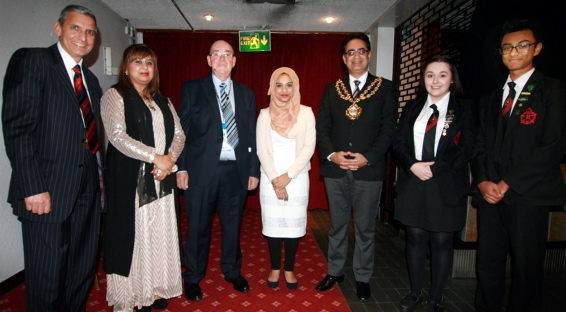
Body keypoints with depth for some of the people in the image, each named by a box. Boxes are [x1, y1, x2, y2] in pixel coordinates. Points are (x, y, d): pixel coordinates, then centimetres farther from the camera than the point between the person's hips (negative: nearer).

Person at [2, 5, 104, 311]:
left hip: (87, 192, 7)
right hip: (48, 192, -6)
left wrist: (99, 176, 9)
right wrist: (33, 188, -19)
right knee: (47, 279, 5)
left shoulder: (91, 79, 17)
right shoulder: (30, 60, -4)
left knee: (82, 274, 15)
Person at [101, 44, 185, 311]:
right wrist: (155, 157, -18)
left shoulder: (162, 101, 16)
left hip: (161, 179, 5)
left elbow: (179, 134, 9)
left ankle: (154, 289, 24)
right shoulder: (115, 96, -1)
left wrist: (170, 159, -10)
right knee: (130, 235, 2)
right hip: (129, 180, -5)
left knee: (159, 233, 9)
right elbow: (117, 136, -15)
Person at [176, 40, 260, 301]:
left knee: (233, 224, 13)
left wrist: (254, 170, 5)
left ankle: (232, 272, 33)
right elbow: (182, 130, -1)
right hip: (202, 169, -2)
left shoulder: (246, 94, 11)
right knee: (198, 226, 9)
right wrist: (181, 168, -7)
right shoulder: (192, 89, 3)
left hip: (236, 170, 3)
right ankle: (193, 277, 28)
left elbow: (252, 135, 9)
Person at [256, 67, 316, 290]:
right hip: (271, 178, 1)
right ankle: (275, 268, 24)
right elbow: (262, 149, -2)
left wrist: (288, 175, -12)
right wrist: (275, 179, -11)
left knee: (294, 223, 6)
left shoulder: (306, 113, 1)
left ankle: (289, 269, 23)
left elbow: (309, 147, -5)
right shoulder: (265, 114, 3)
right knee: (273, 223, 7)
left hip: (297, 177, 0)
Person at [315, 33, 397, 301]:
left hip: (369, 170, -2)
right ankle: (334, 272, 30)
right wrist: (332, 154, -12)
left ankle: (362, 278, 25)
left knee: (365, 228, 9)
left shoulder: (385, 88, 3)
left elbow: (388, 129, -3)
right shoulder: (332, 89, 10)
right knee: (337, 225, 14)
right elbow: (321, 127, 4)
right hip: (335, 169, 2)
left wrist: (368, 158, -15)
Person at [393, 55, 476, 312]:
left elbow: (466, 148, -6)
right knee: (415, 238, 10)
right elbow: (399, 143, 4)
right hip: (412, 184, 3)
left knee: (441, 241, 7)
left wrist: (434, 168, -16)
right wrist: (413, 166, -13)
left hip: (446, 187, -2)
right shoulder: (412, 108, 10)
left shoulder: (464, 108, 2)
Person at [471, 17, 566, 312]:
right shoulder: (490, 99, 18)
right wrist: (482, 181, -3)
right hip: (490, 194, 4)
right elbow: (480, 146, 14)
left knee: (527, 268, 4)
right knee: (488, 265, 7)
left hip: (528, 196, -4)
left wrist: (508, 183, -12)